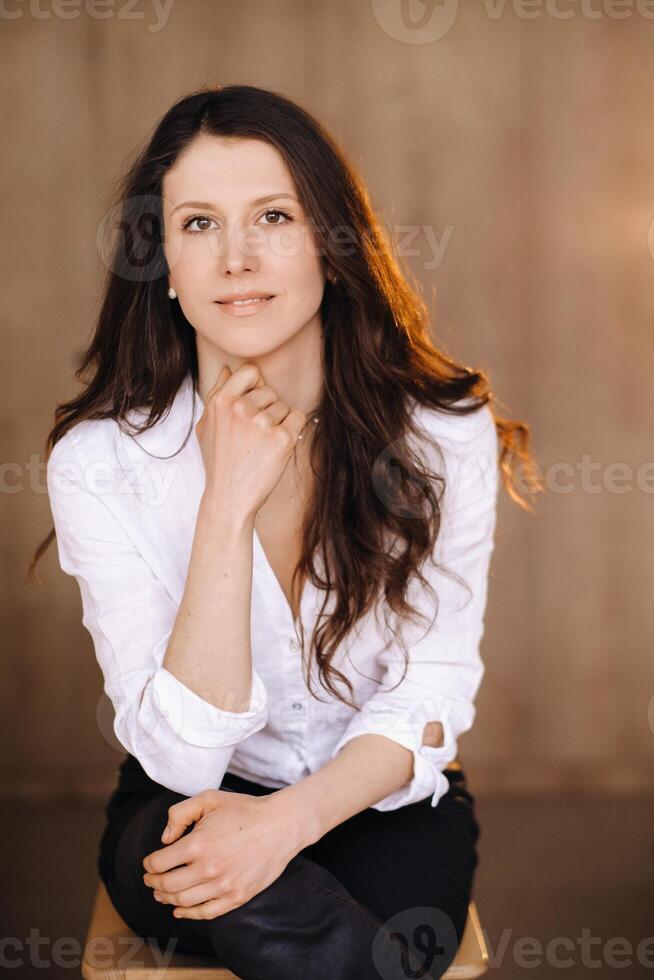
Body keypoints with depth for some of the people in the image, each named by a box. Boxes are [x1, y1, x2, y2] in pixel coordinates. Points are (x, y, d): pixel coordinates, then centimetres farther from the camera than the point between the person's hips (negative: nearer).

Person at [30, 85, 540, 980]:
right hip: (189, 806, 0)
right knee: (264, 906, -34)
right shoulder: (99, 461, -14)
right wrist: (229, 503, -28)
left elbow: (427, 702, -9)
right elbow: (181, 754, -20)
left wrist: (291, 817, -27)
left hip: (384, 801, 1)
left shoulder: (445, 434, -11)